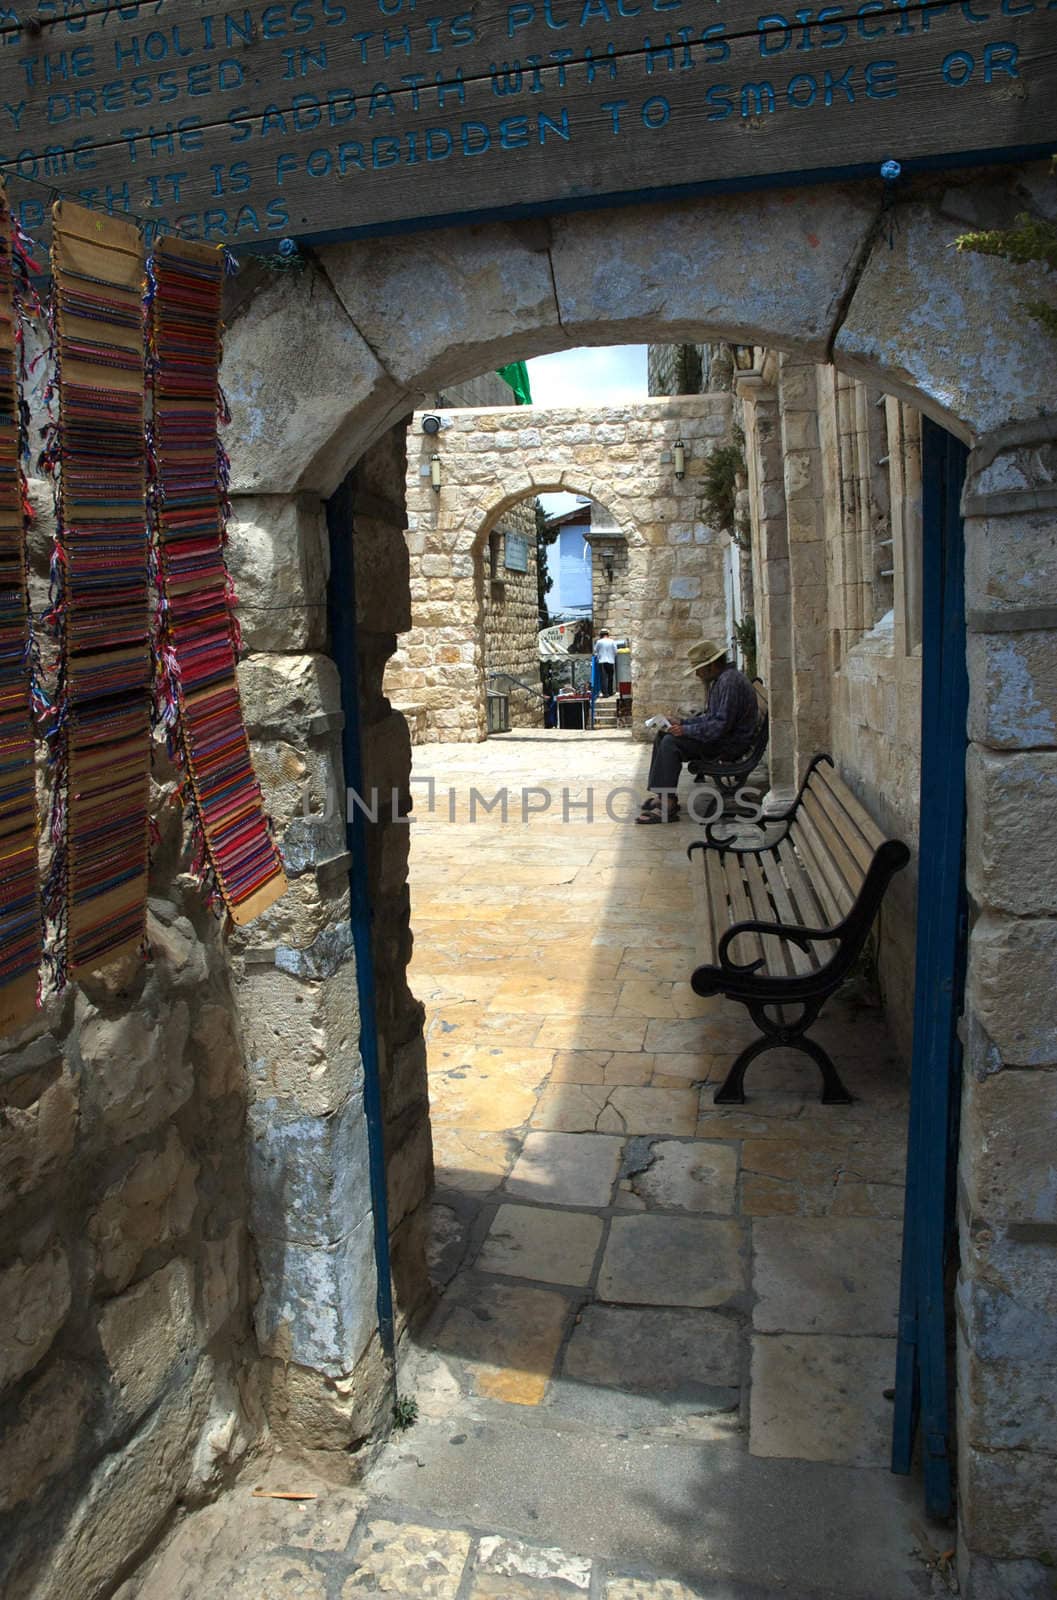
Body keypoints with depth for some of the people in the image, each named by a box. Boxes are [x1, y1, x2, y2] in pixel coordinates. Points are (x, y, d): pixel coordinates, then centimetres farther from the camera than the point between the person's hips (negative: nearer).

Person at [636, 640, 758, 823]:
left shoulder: (730, 681, -20)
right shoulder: (720, 679, 15)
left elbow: (722, 725, -26)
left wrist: (686, 730, -20)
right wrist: (681, 724, 9)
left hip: (730, 744, -11)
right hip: (723, 737, 11)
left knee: (671, 742, -23)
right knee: (663, 735, 8)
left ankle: (668, 804, -23)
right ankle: (659, 793, 3)